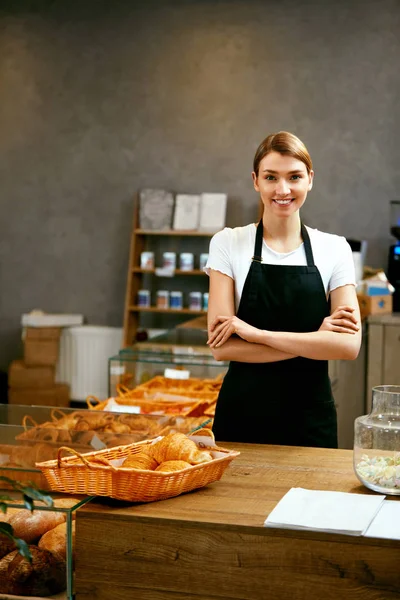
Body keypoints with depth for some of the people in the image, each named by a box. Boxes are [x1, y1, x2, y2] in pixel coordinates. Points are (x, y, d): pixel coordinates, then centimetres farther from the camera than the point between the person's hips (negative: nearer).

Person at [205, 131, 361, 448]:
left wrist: (257, 332, -18)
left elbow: (349, 345, -12)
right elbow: (222, 347, -11)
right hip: (242, 413, -1)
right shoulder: (228, 244, -3)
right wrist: (314, 341, -16)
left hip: (310, 416, 1)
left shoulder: (335, 248, 0)